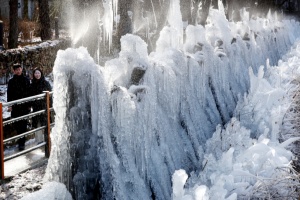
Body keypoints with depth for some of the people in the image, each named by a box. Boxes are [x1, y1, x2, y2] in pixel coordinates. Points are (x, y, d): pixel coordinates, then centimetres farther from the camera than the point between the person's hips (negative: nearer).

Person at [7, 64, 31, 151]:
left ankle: (21, 143, 2)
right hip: (15, 106, 0)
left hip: (24, 106, 0)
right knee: (16, 124, 1)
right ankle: (20, 140, 14)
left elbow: (29, 93, 9)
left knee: (23, 124, -1)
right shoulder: (11, 81, 4)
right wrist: (10, 105, -4)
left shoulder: (26, 80, 7)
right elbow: (9, 94, 3)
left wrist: (29, 104, 5)